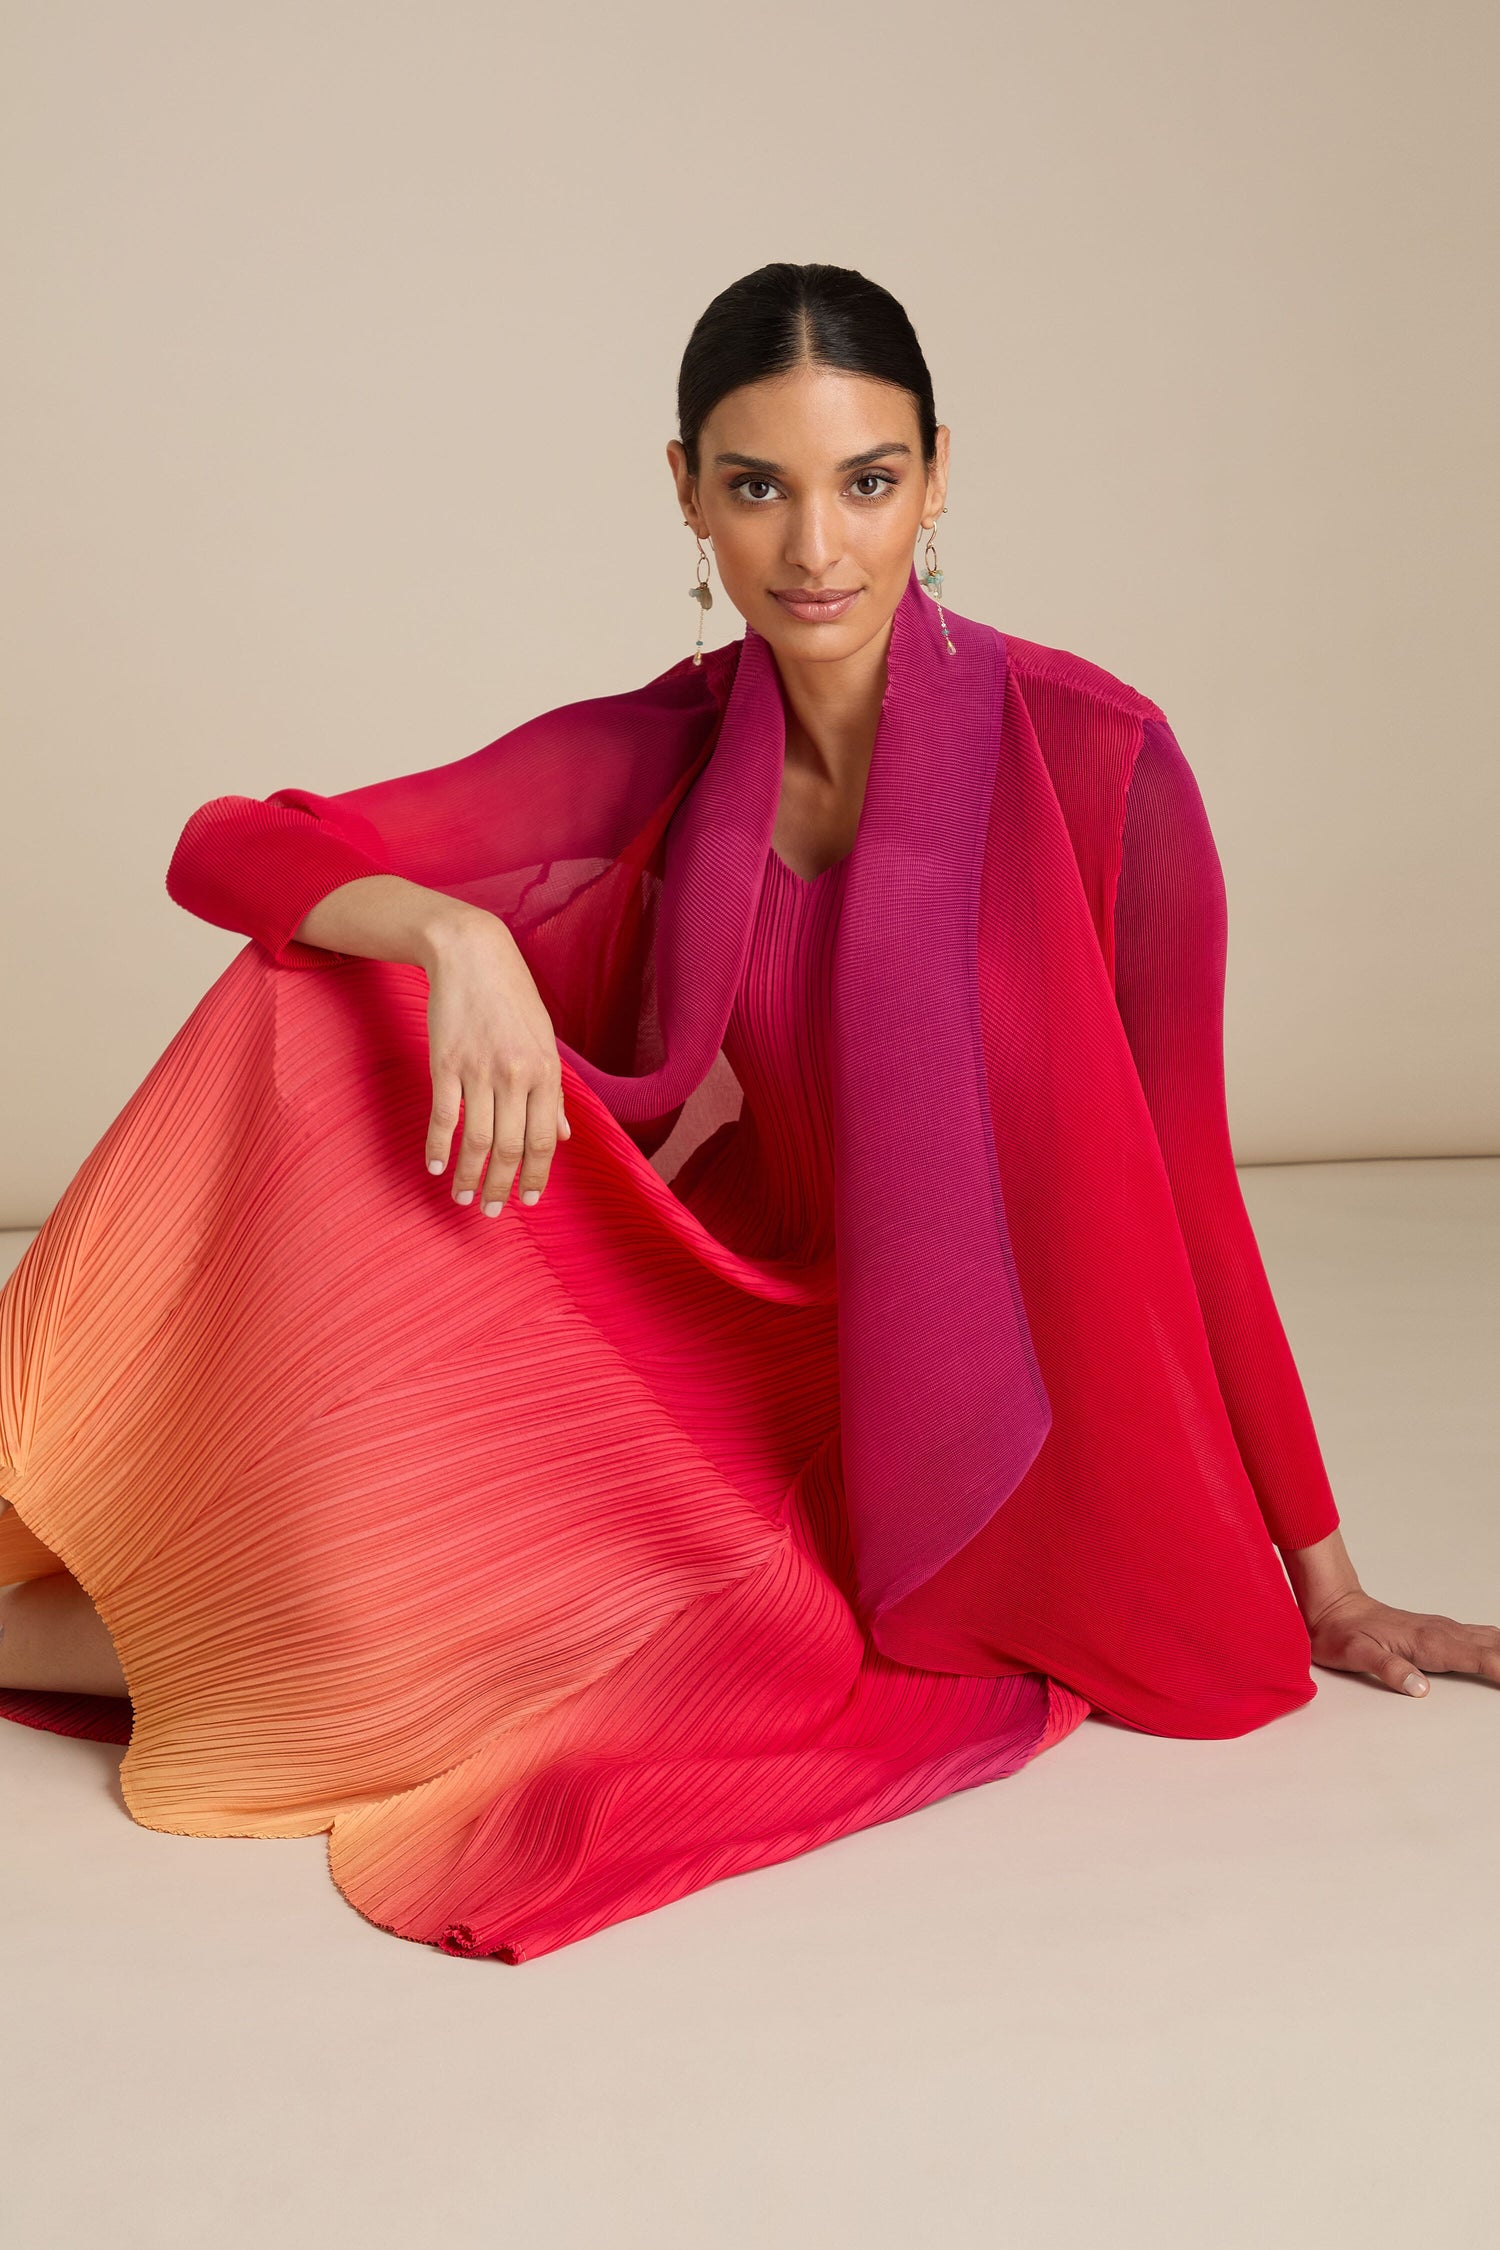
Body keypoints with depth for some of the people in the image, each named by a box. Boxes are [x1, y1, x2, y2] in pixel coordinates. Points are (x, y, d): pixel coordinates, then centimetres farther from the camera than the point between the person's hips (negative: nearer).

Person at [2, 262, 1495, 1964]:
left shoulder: (1095, 758, -16)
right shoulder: (658, 757, -6)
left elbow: (1176, 1186, -10)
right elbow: (228, 851, -9)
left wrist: (1321, 1584, -4)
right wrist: (453, 933, -31)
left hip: (975, 1448, -2)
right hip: (740, 1356, 2)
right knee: (326, 1000, -17)